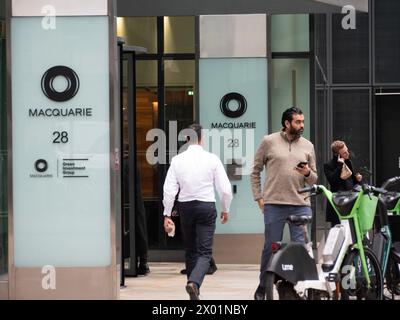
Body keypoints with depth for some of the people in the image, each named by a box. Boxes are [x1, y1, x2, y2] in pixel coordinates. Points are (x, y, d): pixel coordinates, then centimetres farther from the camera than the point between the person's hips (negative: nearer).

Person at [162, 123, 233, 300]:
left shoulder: (177, 160, -2)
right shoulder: (212, 159, -6)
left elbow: (170, 189, -5)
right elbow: (225, 188, -5)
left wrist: (167, 214, 0)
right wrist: (225, 209, 10)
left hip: (185, 206, 2)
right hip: (206, 206, -2)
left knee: (190, 250, 18)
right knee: (205, 252, -1)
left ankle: (194, 288, 25)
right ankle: (194, 283, -25)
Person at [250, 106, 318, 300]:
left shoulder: (307, 146, 11)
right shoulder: (269, 142, 3)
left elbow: (314, 180, 16)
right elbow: (255, 171, 9)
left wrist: (308, 173, -7)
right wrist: (258, 198, 3)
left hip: (301, 204, 2)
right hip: (274, 204, -2)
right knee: (271, 247, 5)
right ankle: (262, 288, 18)